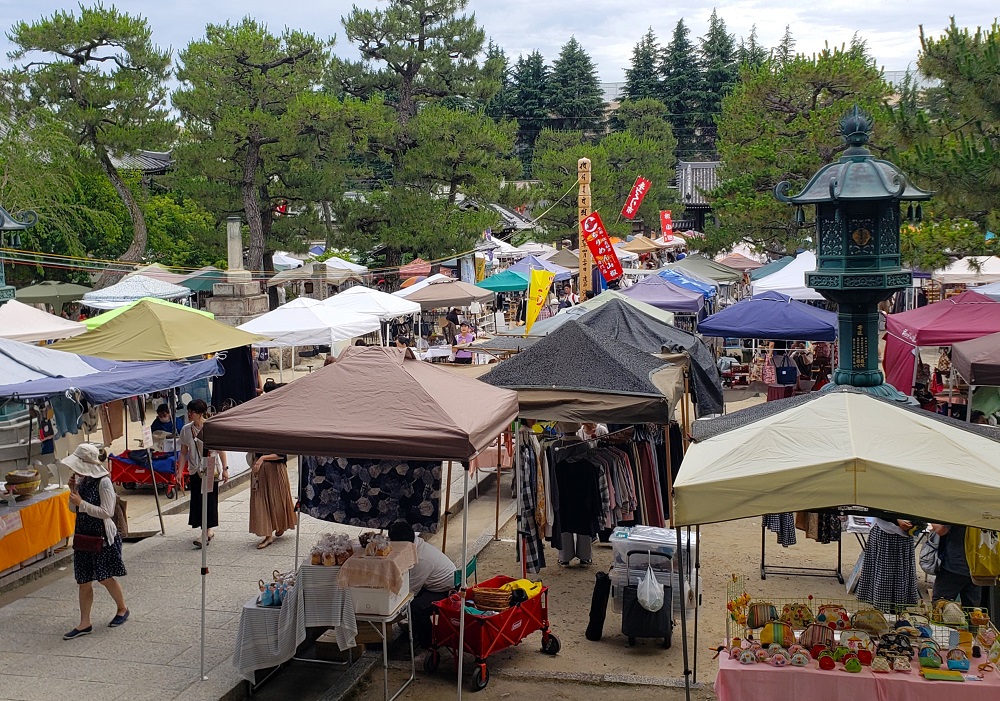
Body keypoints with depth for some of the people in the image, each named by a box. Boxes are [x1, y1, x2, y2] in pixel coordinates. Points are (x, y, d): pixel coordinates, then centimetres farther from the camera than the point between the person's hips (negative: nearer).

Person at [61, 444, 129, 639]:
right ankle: (84, 624, 13)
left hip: (102, 537, -7)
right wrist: (73, 490, -5)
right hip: (83, 535, 7)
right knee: (84, 581, 7)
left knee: (105, 577, 4)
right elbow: (73, 509, 12)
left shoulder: (103, 482, -17)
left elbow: (106, 512, -20)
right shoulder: (81, 481, 4)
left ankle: (122, 609, 27)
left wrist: (81, 503, -21)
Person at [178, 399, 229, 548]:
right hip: (196, 470, 4)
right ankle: (208, 531, 17)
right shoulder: (186, 430, 0)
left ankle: (207, 532, -6)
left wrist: (225, 469, -7)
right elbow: (184, 453, 6)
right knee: (197, 499, 5)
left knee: (209, 499, -7)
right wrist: (179, 472, 1)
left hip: (211, 470, -4)